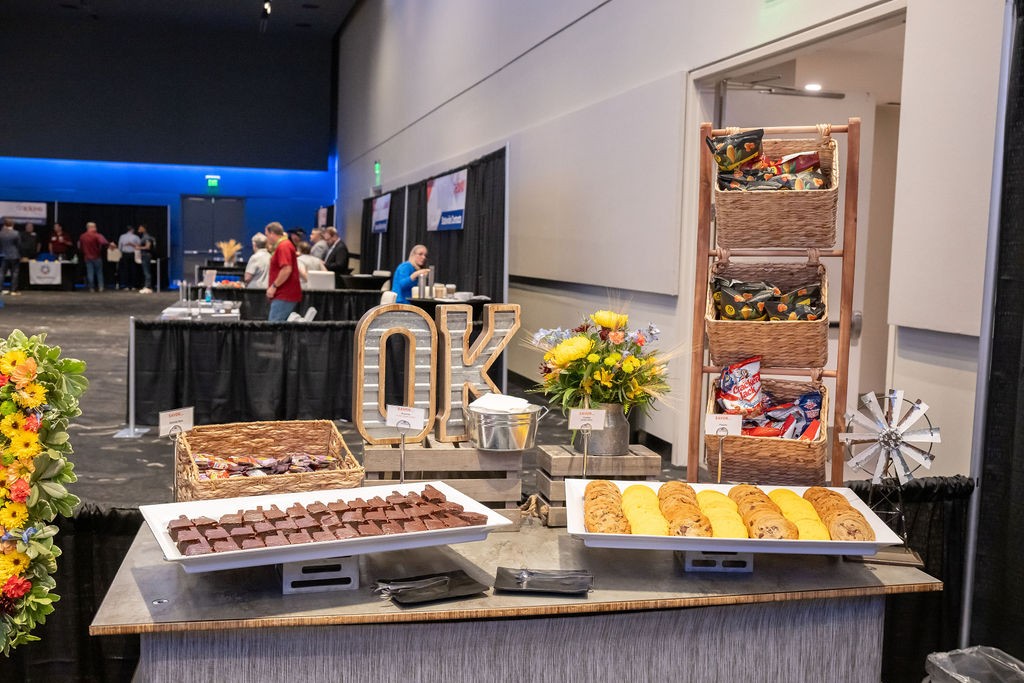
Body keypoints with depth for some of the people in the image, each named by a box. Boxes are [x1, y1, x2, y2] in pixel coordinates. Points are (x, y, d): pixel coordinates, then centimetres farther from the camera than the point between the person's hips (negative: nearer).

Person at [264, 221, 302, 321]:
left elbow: (287, 270, -23)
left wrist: (274, 286, -18)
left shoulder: (283, 246, -13)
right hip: (285, 295, 11)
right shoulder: (283, 245, 20)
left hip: (284, 296, -11)